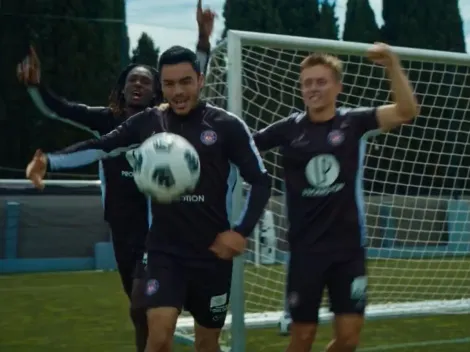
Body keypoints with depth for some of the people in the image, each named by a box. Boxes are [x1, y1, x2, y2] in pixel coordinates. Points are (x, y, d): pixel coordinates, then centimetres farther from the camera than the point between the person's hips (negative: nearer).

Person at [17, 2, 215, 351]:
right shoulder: (108, 120, 4)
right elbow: (59, 109, 2)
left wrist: (204, 41, -26)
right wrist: (35, 85, -16)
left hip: (155, 223, -4)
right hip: (121, 224, 4)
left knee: (141, 307, -13)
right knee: (141, 308, 17)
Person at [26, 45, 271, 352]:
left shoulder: (227, 125, -7)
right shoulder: (148, 123, 0)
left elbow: (261, 181, -2)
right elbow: (100, 147, 3)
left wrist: (242, 232, -10)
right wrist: (49, 161, -11)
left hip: (213, 252, -1)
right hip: (165, 251, 1)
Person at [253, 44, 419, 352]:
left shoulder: (352, 122, 0)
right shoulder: (289, 128, 0)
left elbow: (407, 111, -10)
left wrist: (393, 66, -21)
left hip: (348, 248, 1)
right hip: (306, 250, -1)